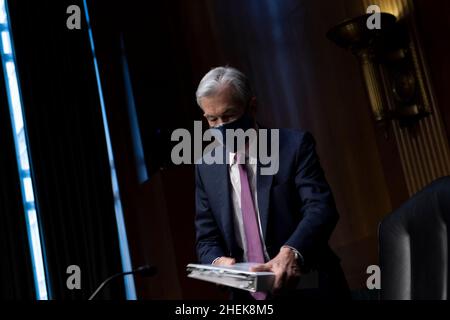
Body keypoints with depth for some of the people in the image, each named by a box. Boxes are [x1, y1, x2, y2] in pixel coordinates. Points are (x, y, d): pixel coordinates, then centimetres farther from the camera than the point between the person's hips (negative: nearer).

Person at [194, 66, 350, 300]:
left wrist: (291, 252, -35)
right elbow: (206, 238, 6)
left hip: (307, 288, -3)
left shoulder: (295, 144, -6)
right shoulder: (206, 167, 5)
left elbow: (321, 208, -18)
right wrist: (218, 261, -17)